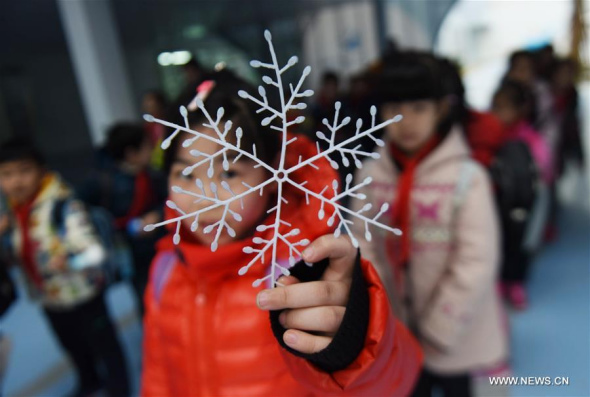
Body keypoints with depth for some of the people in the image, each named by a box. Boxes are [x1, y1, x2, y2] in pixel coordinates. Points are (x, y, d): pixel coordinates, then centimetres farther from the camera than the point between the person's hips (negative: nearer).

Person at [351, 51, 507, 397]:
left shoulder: (467, 176, -19)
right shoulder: (370, 174, -8)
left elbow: (476, 263, -18)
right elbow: (363, 245, -6)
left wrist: (437, 331, -13)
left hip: (456, 339, -2)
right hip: (398, 335, 3)